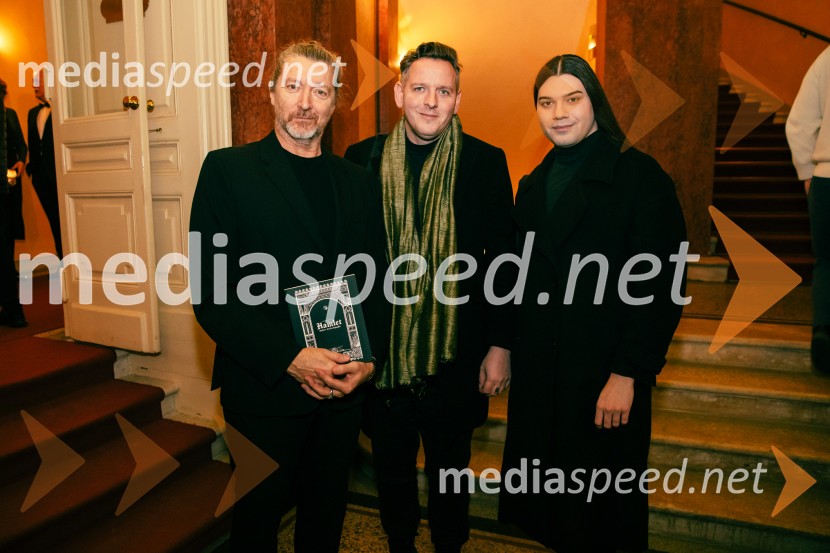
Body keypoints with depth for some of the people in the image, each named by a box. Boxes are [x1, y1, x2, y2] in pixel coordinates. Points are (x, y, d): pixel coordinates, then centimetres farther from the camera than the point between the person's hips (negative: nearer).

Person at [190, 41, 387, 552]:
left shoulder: (359, 182, 8)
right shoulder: (228, 170, -5)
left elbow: (376, 283, 7)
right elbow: (210, 293, -12)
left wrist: (369, 360, -7)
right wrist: (292, 359, -19)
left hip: (343, 389, 4)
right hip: (265, 389, -3)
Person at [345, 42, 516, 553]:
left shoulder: (485, 162, -4)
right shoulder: (363, 159, -1)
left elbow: (504, 260, -2)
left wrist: (500, 344, -4)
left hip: (457, 354, -1)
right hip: (381, 351, 1)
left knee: (451, 470, 18)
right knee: (392, 468, 20)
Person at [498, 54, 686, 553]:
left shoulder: (640, 175, -8)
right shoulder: (533, 185, 11)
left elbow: (659, 288, -12)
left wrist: (627, 375, -15)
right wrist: (504, 349, 7)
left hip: (606, 378, -5)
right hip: (539, 377, 6)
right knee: (550, 511, 17)